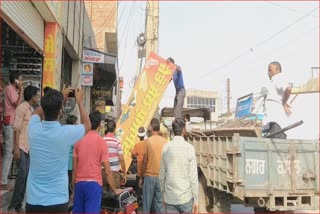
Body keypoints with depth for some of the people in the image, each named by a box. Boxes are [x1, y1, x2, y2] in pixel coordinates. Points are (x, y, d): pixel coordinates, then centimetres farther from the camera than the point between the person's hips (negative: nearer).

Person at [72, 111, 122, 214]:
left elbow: (74, 167, 6)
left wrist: (74, 184, 16)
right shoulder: (101, 142, -7)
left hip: (79, 183, 4)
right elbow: (107, 171, -6)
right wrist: (115, 190, 3)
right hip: (94, 183, -4)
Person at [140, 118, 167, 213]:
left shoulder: (148, 141, -8)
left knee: (147, 202, 6)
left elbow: (145, 161, -6)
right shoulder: (165, 141, -1)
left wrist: (141, 177, 4)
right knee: (160, 202, 9)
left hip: (149, 176, -3)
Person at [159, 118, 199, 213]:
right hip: (185, 197, -2)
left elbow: (162, 175, 4)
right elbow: (193, 176, -10)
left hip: (169, 197, 3)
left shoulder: (166, 148, -1)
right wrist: (195, 199, -2)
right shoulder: (189, 148, -10)